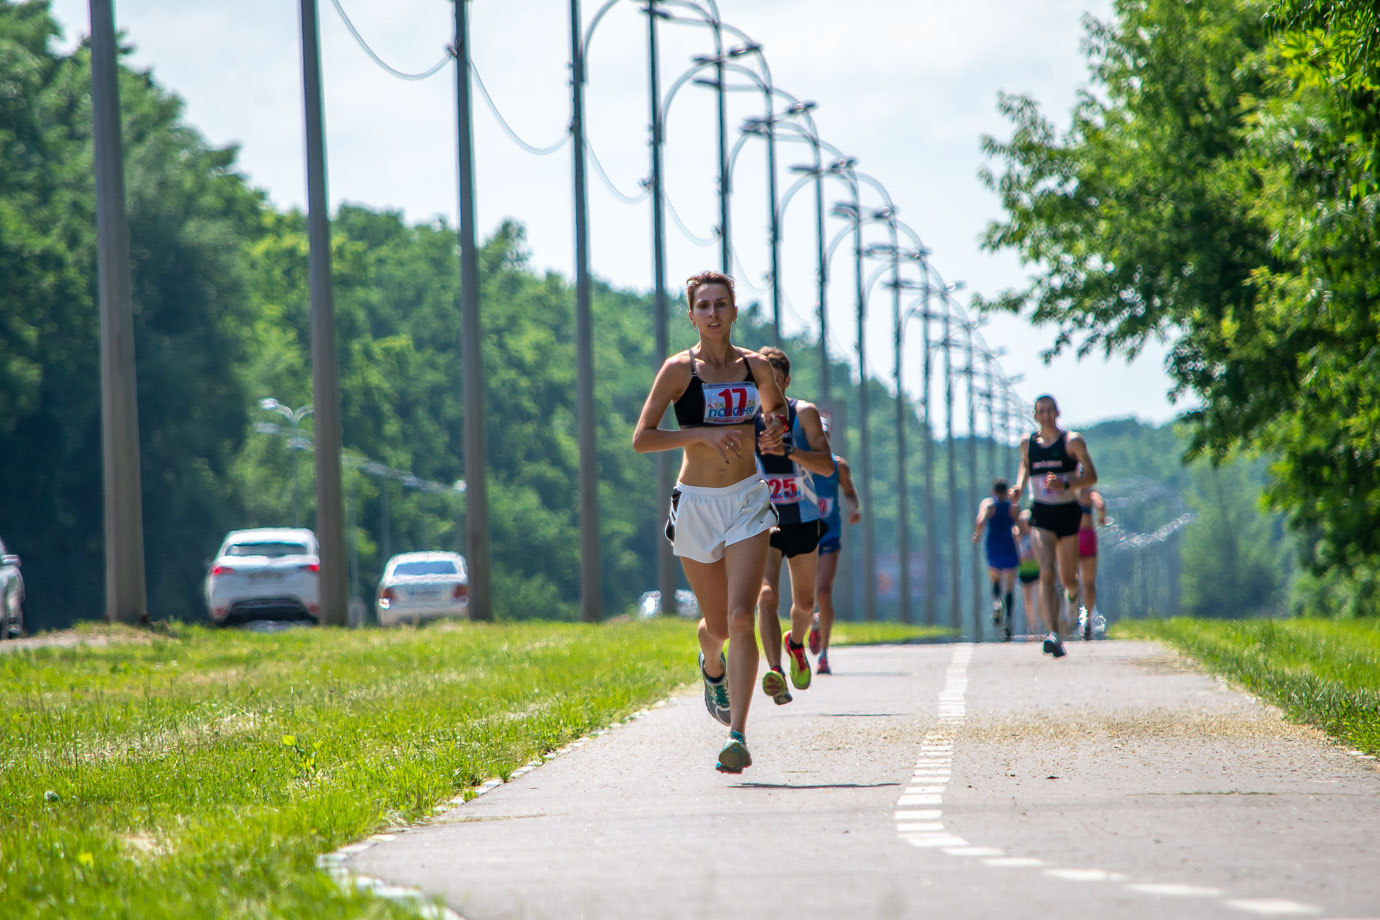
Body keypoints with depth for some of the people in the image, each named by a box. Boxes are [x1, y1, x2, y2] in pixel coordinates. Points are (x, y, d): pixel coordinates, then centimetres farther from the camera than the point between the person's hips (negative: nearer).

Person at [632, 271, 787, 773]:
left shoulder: (755, 366, 3)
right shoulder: (679, 369, -6)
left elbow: (776, 406, 24)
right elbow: (641, 438, -11)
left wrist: (775, 427, 1)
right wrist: (703, 434, -21)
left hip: (747, 501, 1)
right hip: (696, 504, -1)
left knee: (740, 618, -15)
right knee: (717, 625, 11)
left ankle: (738, 736, -18)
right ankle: (711, 665, 49)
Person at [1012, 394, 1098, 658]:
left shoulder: (1072, 441, -4)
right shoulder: (1027, 444, 6)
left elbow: (1091, 476, -6)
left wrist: (1065, 484, -23)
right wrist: (1019, 485, 6)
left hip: (1068, 512, 0)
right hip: (1041, 515, 1)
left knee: (1067, 577, 10)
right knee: (1046, 574, -18)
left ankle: (1073, 593, 51)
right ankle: (1054, 635, -26)